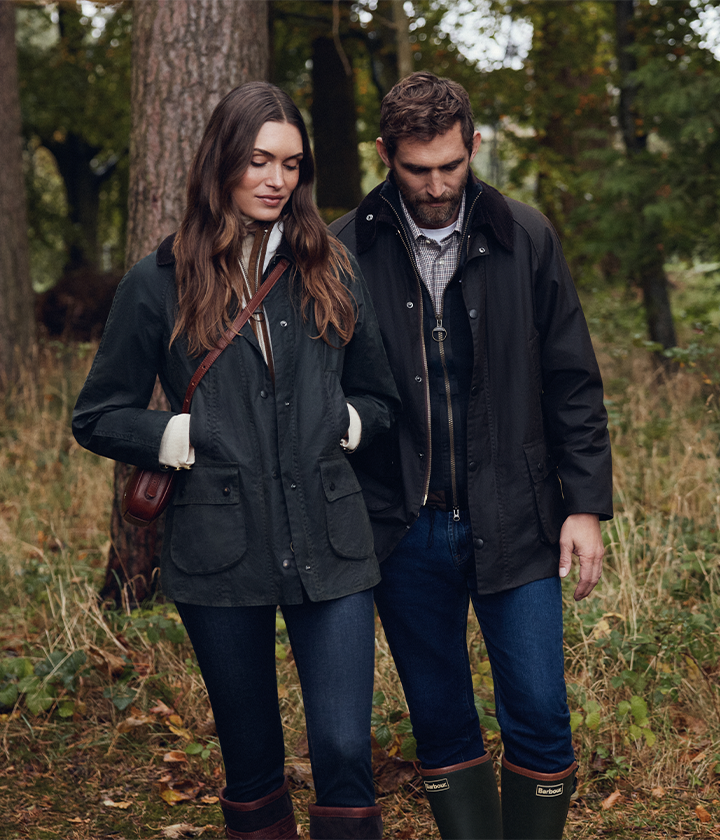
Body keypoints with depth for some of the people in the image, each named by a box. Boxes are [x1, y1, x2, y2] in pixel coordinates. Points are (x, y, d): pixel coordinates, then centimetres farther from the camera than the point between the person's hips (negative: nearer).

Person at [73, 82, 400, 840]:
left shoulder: (331, 275, 8)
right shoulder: (159, 285, 2)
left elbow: (378, 399, 19)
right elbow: (97, 417, 7)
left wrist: (338, 426, 0)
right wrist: (184, 438, -5)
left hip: (327, 544, 1)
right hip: (219, 549, -1)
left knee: (344, 750, -4)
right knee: (251, 757, 11)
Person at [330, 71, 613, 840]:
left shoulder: (525, 240, 0)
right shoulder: (346, 252, -2)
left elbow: (572, 384, 3)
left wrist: (586, 503, -2)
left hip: (514, 524, 0)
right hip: (403, 529, 0)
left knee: (540, 718, 1)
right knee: (441, 726, 11)